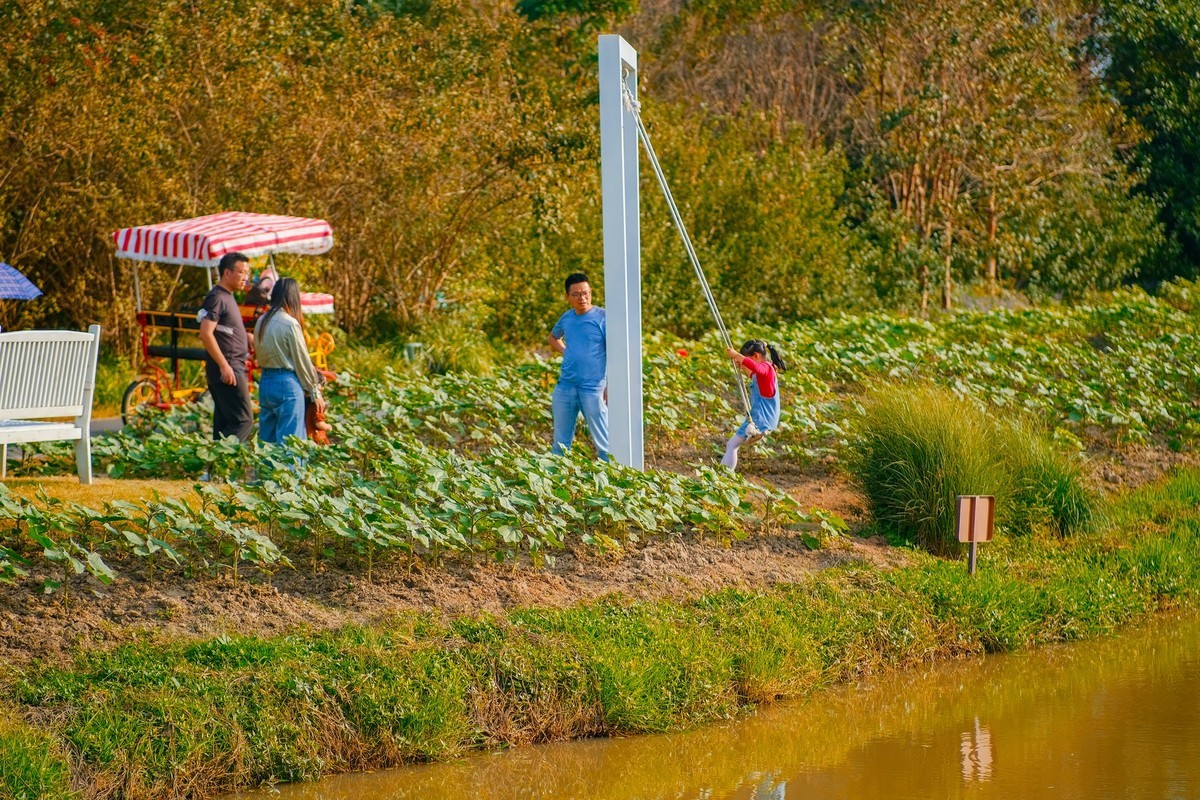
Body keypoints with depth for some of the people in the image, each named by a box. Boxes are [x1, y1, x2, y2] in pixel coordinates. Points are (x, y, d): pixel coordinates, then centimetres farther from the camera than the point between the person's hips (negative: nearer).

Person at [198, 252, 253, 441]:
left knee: (224, 422, 9)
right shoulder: (216, 298, -12)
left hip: (234, 367, 10)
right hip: (227, 369, -10)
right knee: (243, 420, -14)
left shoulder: (227, 297, 18)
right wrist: (224, 366, -23)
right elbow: (206, 333, -21)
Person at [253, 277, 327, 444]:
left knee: (267, 439, 12)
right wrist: (315, 392, 0)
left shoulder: (261, 322, 7)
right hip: (287, 383, -7)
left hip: (265, 382, 7)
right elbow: (302, 360, -8)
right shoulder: (290, 324, -13)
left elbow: (259, 356, 12)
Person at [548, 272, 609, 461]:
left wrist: (610, 385, -17)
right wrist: (565, 352, 12)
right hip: (565, 386, 6)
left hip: (593, 387, -6)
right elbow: (553, 337, 32)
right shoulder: (566, 318, 10)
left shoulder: (602, 317, -7)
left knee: (603, 442, -5)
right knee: (560, 442, 13)